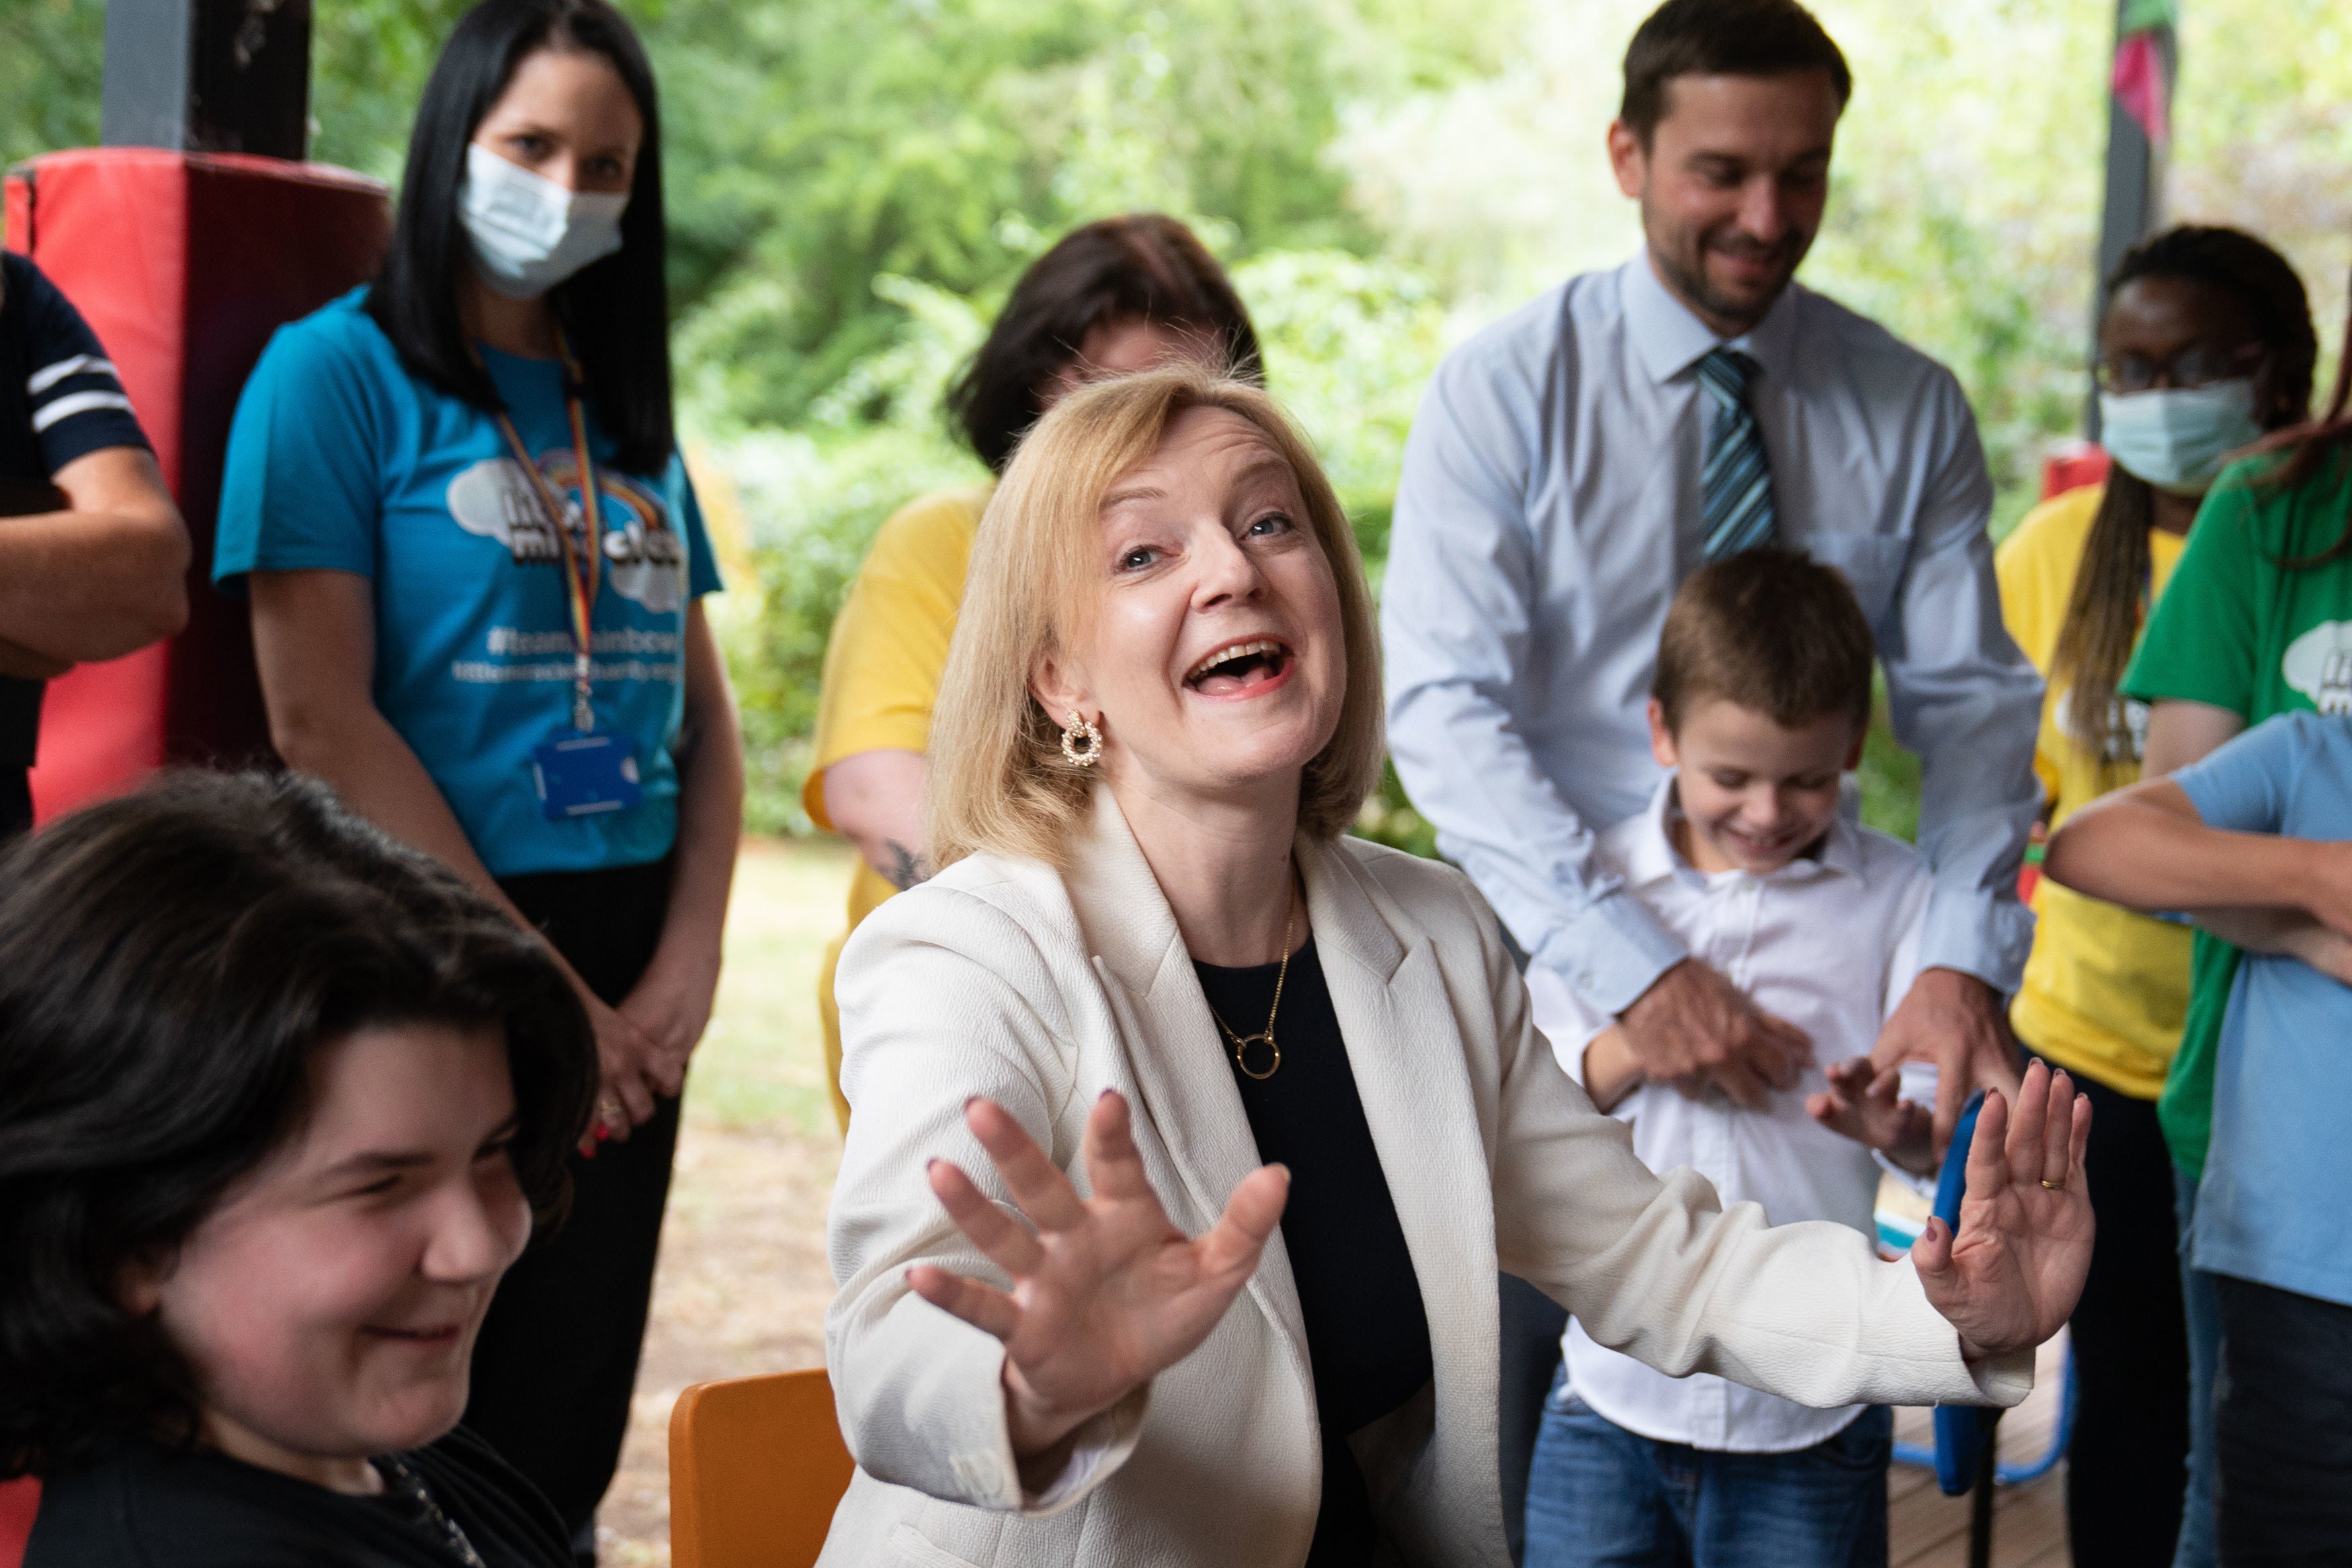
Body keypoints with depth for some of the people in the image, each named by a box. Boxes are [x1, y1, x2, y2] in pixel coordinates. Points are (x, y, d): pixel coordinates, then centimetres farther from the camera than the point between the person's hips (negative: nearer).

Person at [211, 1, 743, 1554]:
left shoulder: (629, 411, 13)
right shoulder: (337, 372, -5)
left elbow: (704, 710, 11)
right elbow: (321, 719, -12)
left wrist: (687, 968, -5)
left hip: (626, 978, 5)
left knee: (569, 1421, 11)